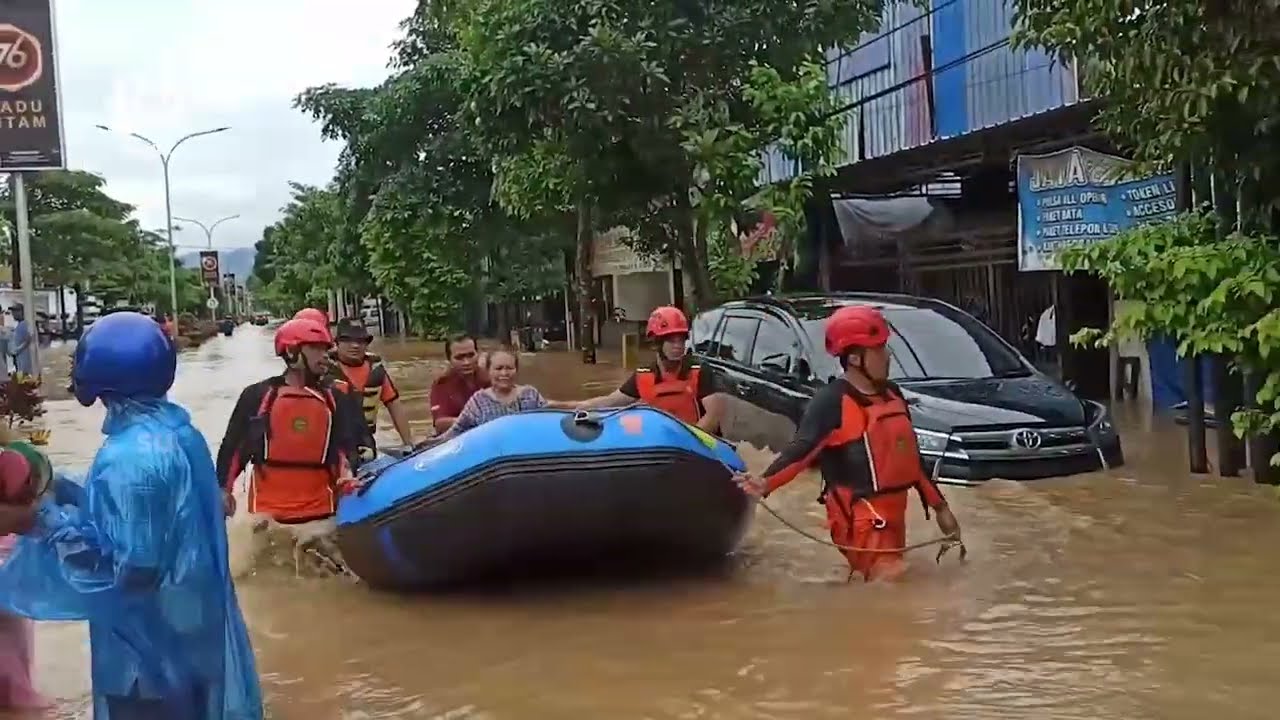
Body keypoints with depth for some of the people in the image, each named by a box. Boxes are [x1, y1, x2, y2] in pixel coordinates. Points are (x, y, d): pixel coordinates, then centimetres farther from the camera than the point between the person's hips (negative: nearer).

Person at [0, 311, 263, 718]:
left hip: (150, 645, -8)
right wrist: (70, 494, 9)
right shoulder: (179, 430, 1)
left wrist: (49, 521, -20)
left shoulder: (128, 457, -26)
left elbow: (129, 568, -26)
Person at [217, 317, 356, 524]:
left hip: (320, 509, 4)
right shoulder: (258, 395, -2)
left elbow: (341, 445, 12)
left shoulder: (331, 399, 8)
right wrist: (223, 489, 4)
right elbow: (234, 444, 4)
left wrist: (345, 474, -7)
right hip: (268, 510, -3)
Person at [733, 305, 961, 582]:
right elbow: (801, 449, -23)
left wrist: (939, 506, 22)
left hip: (892, 513, 9)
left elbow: (910, 456, 20)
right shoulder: (832, 401, -13)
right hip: (861, 518, -9)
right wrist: (767, 482, -42)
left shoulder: (891, 394, 13)